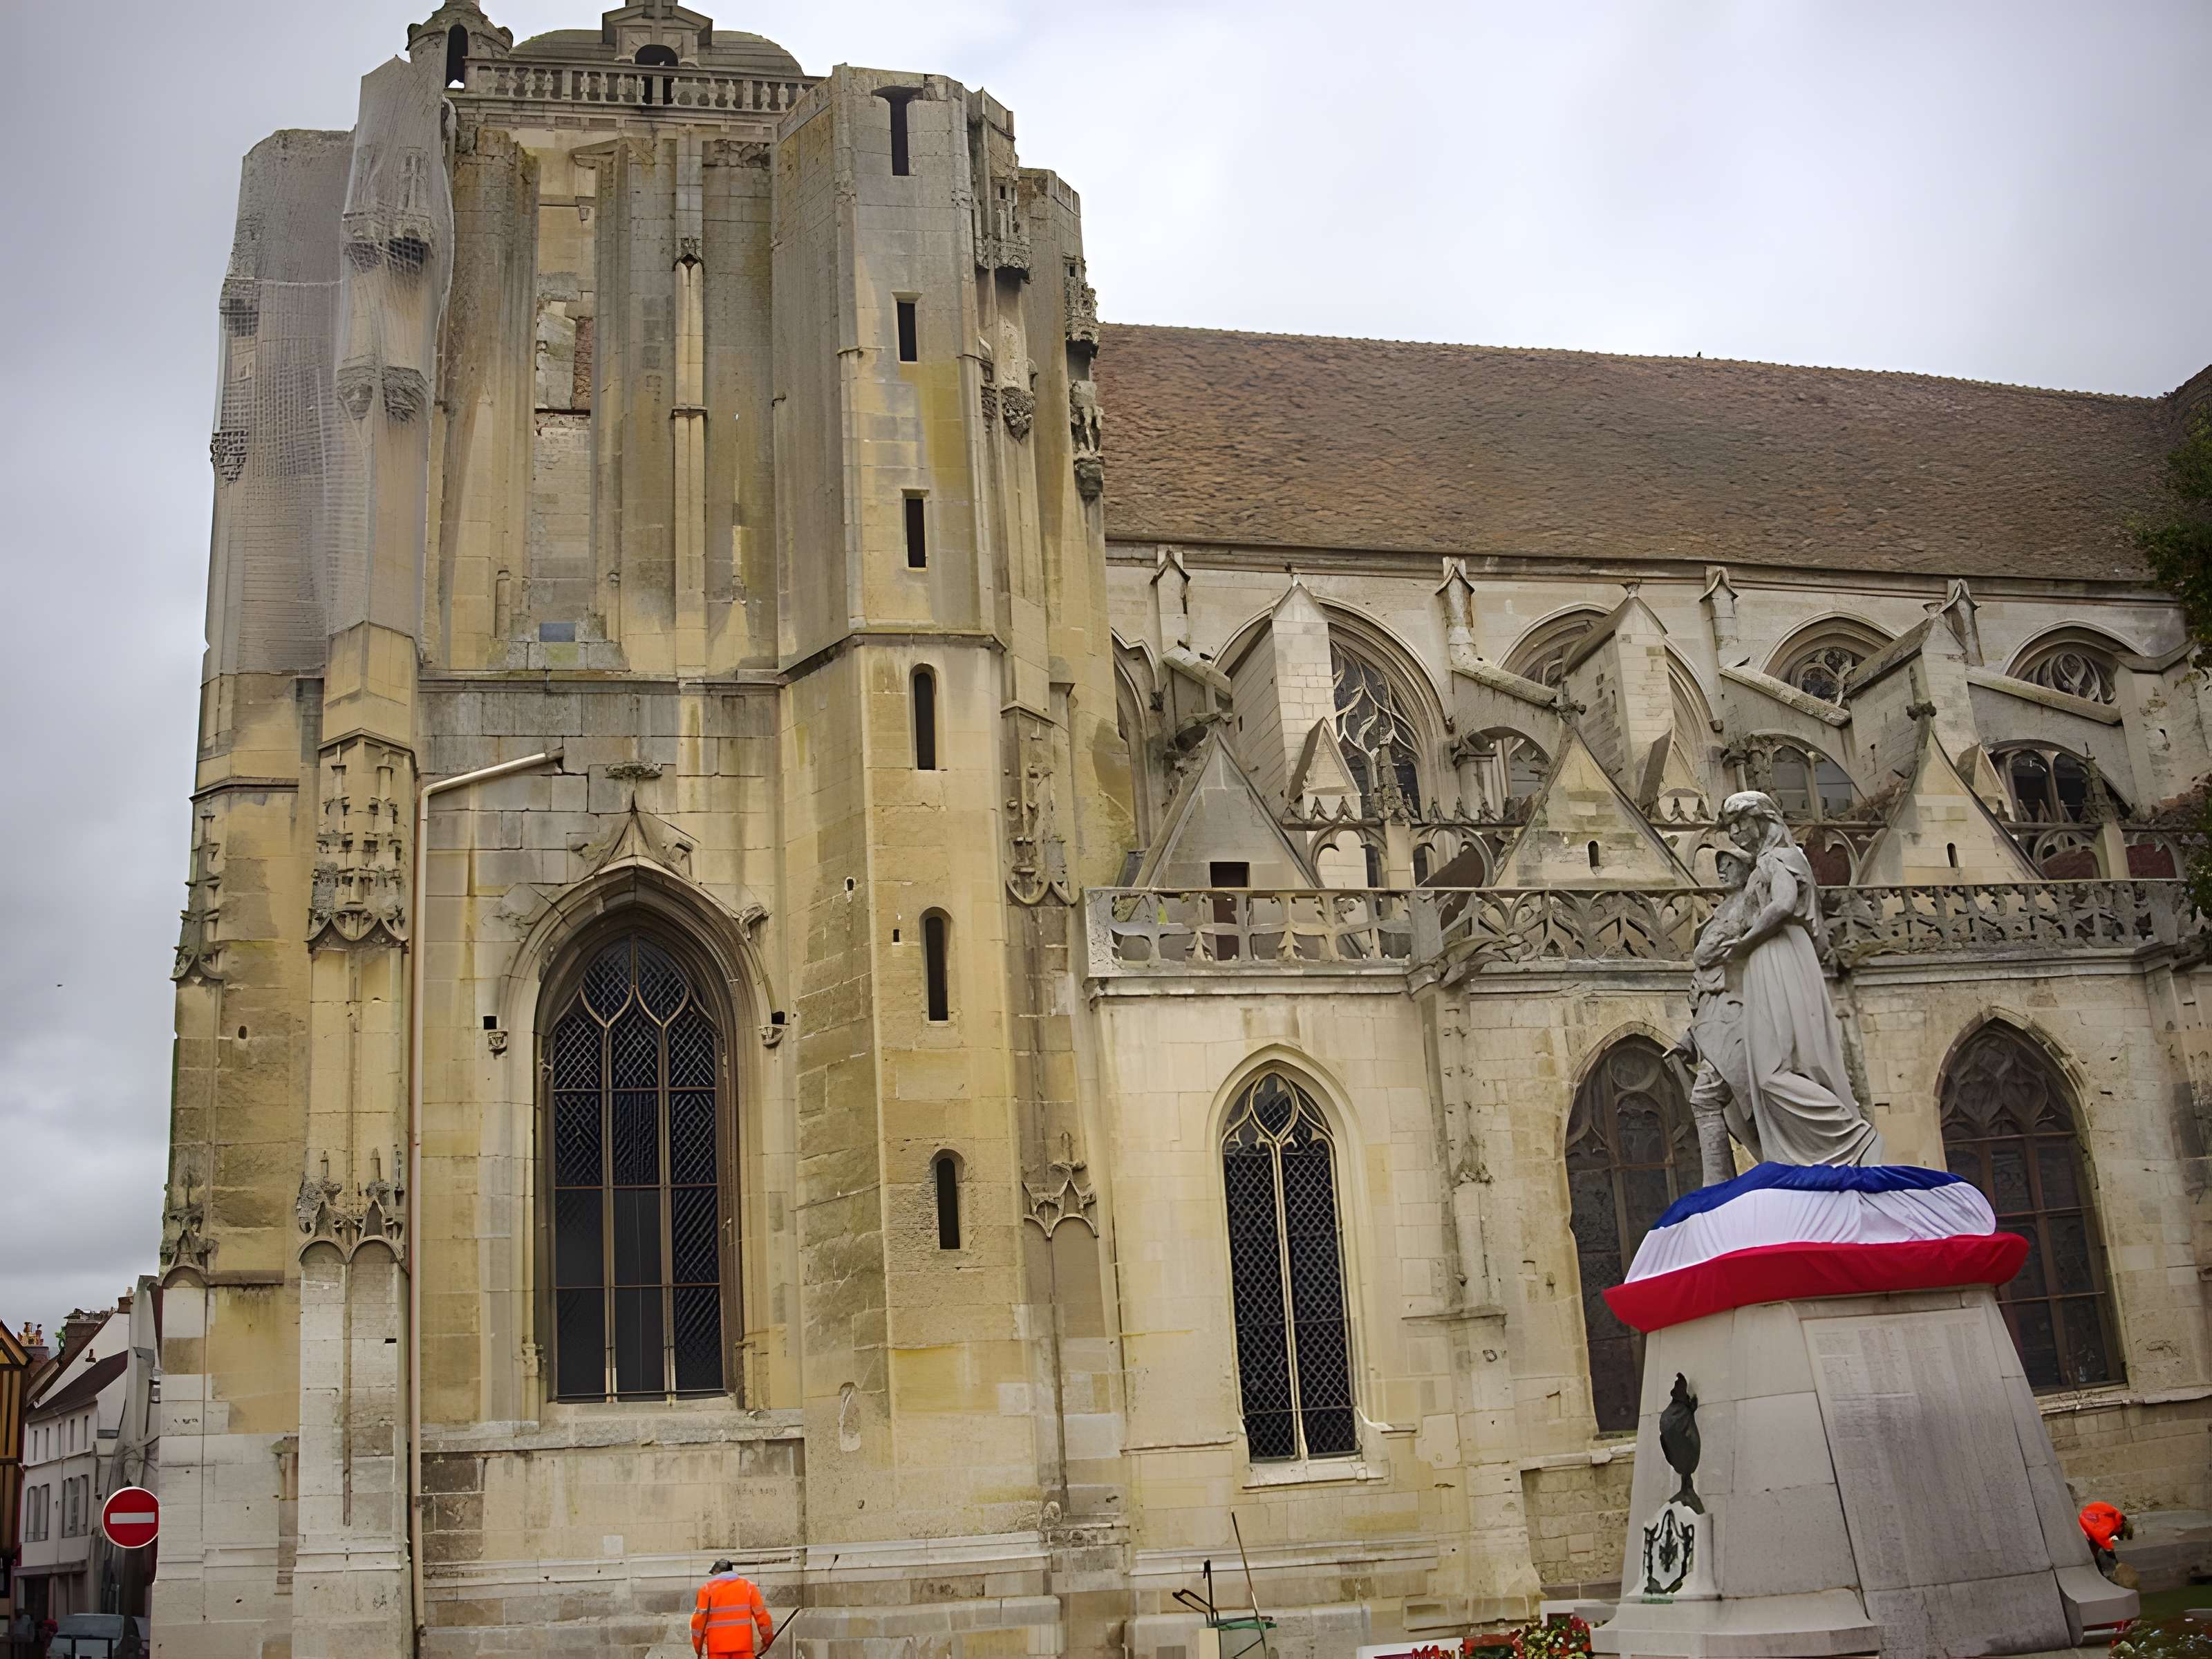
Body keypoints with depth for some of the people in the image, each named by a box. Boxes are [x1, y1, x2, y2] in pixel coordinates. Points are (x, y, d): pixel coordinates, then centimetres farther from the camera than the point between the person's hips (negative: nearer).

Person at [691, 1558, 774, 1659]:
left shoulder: (707, 1588, 4)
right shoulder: (748, 1585, 9)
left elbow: (699, 1620, -1)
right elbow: (762, 1616, 5)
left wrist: (698, 1647, 10)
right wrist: (768, 1640, 19)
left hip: (717, 1648, -1)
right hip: (743, 1647, 1)